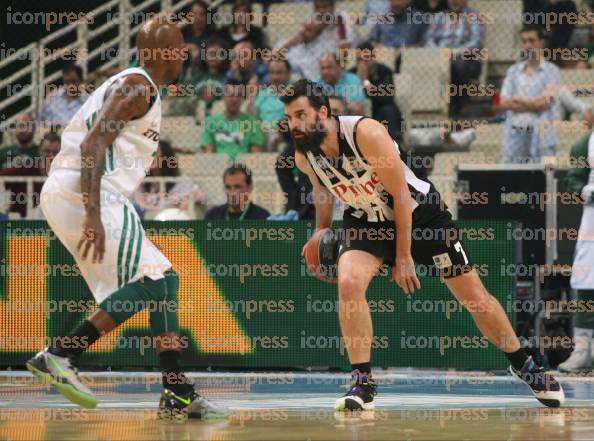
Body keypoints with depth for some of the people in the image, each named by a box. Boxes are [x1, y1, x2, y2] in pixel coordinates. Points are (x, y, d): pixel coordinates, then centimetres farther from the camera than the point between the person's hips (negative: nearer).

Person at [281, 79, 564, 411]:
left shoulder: (366, 133, -30)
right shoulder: (305, 156, -13)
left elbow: (401, 194, -23)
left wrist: (404, 256, -19)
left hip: (419, 212, -4)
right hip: (367, 221, 4)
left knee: (474, 294, 3)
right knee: (348, 282, -25)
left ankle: (524, 366, 24)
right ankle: (363, 384, -17)